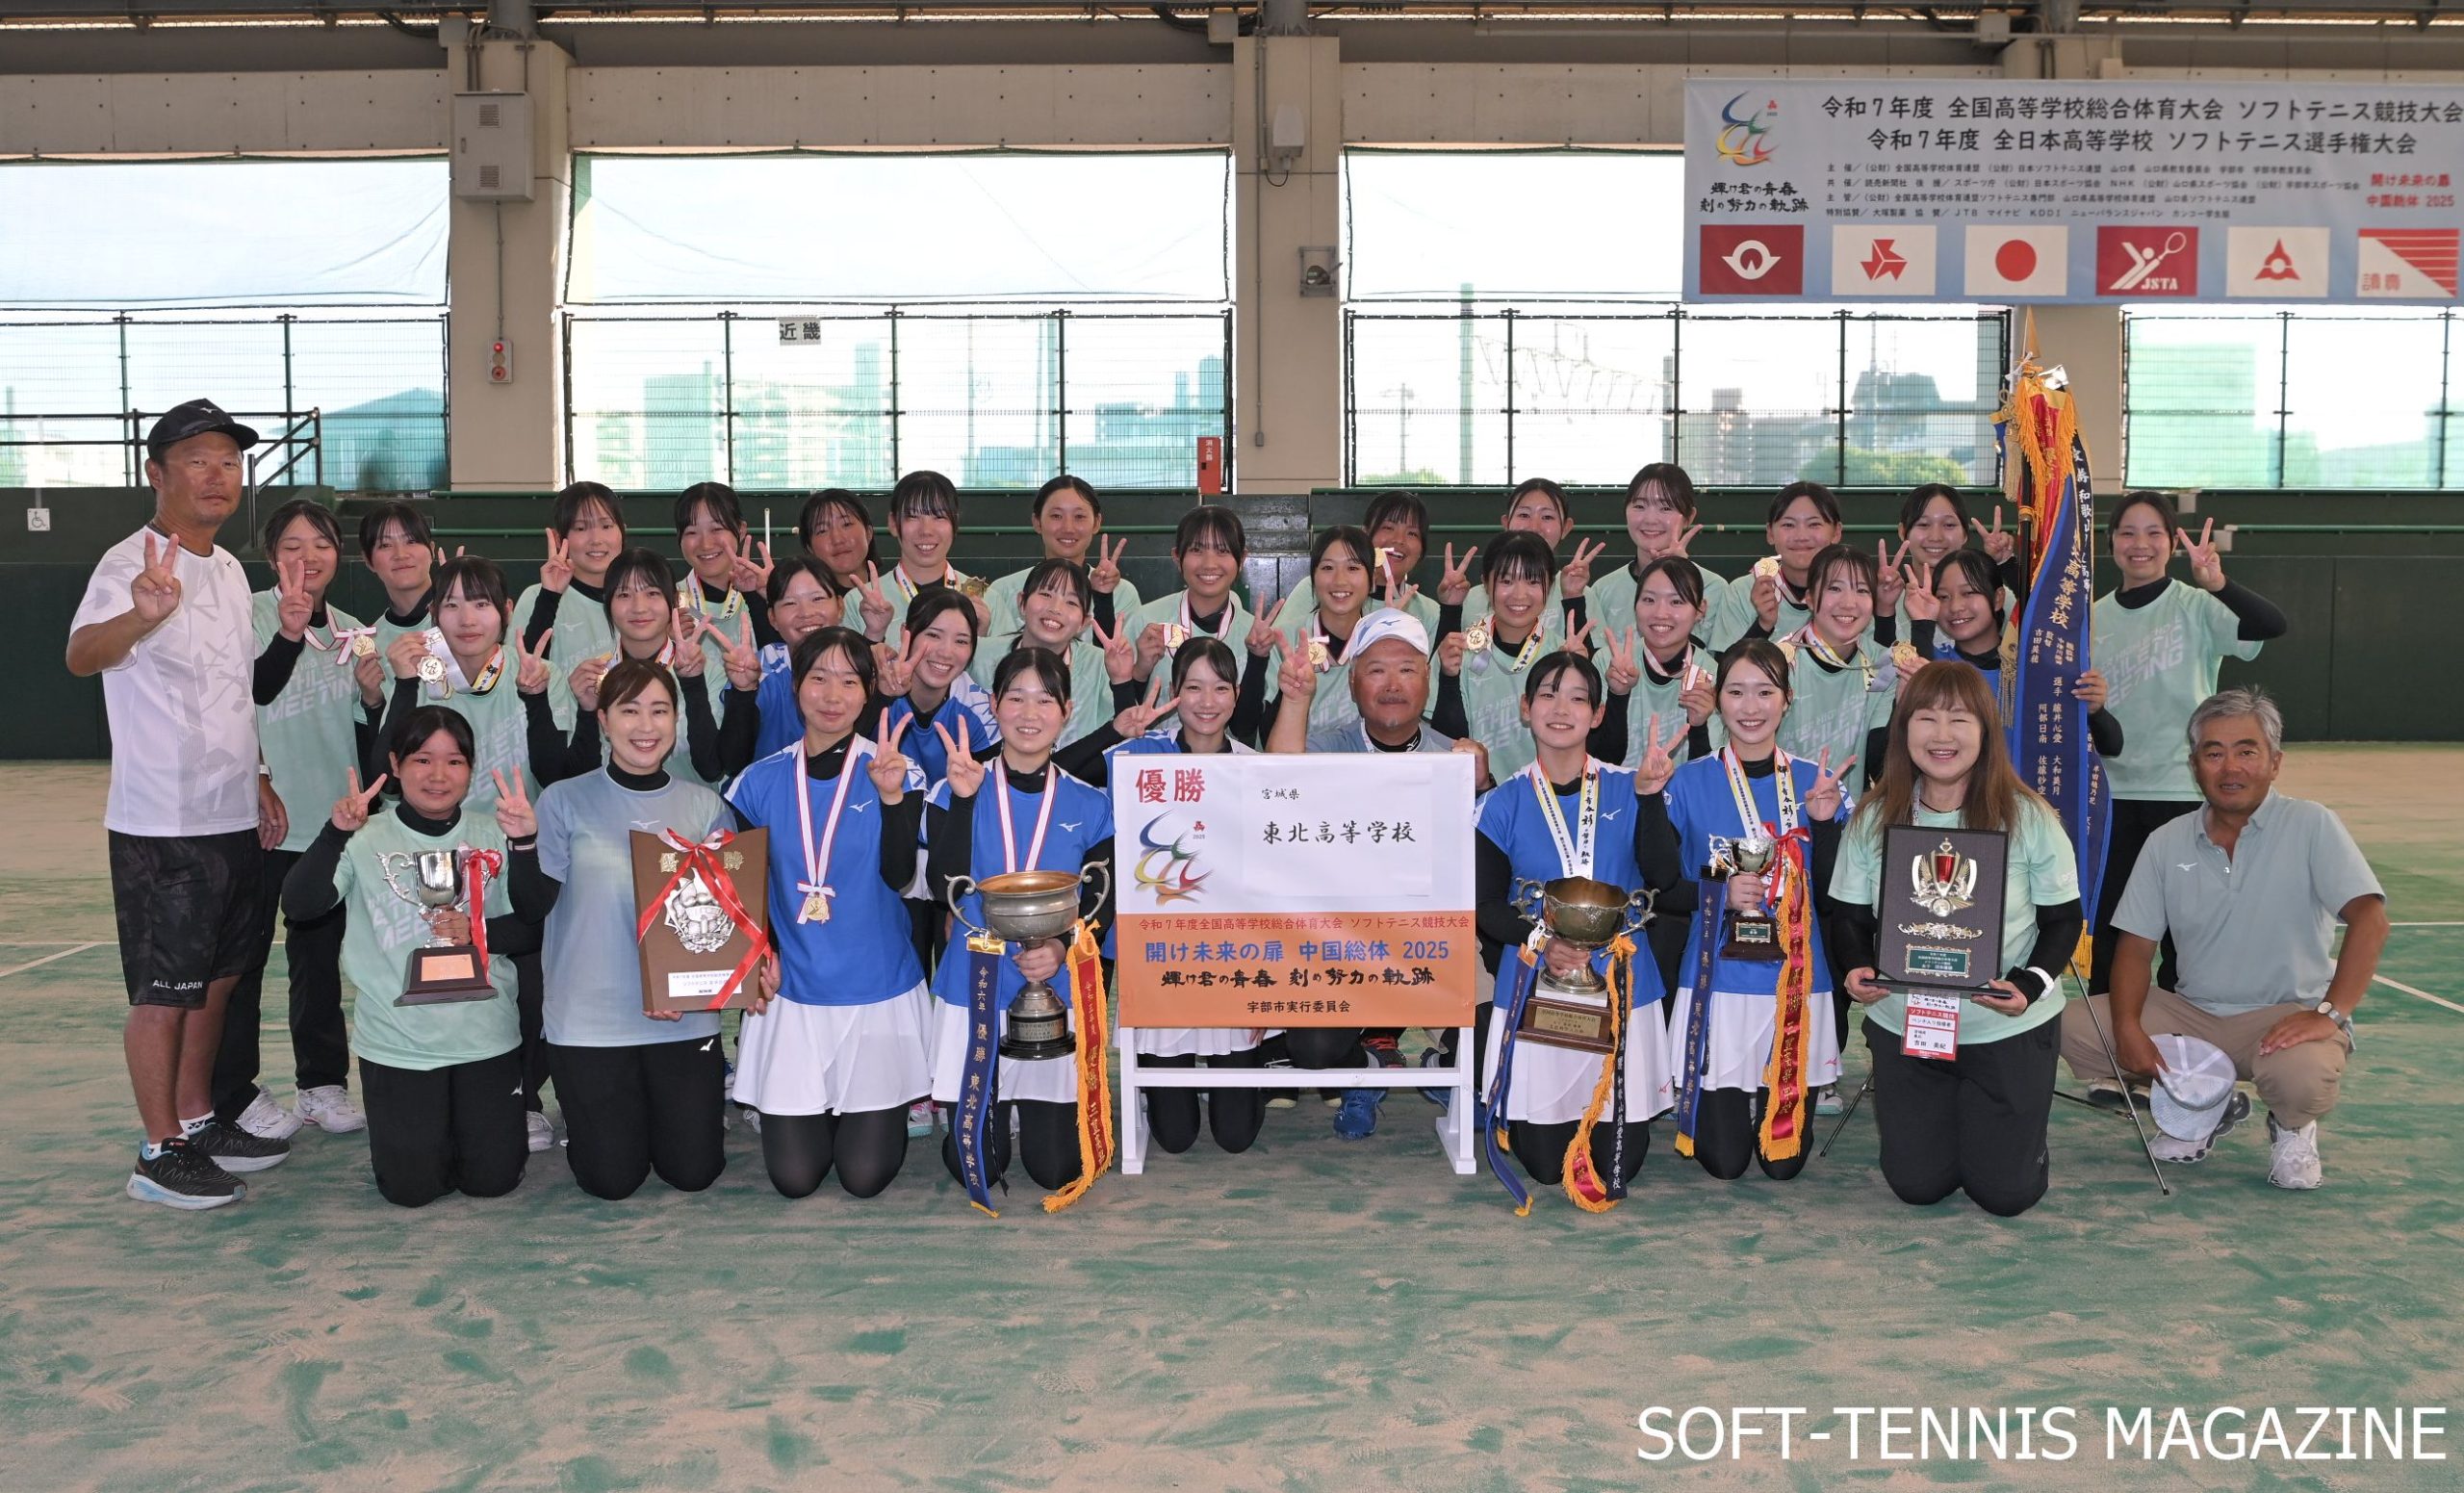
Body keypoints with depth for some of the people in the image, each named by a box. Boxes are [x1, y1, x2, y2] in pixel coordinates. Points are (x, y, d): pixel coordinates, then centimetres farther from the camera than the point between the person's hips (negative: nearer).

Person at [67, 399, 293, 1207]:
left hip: (234, 818, 8)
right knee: (164, 989, 1)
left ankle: (199, 1122, 29)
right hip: (161, 824, -8)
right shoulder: (132, 563, -15)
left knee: (215, 978, 16)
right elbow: (82, 654, -36)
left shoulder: (229, 571, 12)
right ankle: (161, 1154, 11)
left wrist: (258, 782, 17)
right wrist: (140, 616, -56)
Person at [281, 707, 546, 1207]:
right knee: (413, 1187, 3)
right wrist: (336, 832, -29)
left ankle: (471, 1123, 37)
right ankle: (414, 1130, 35)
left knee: (492, 1180, 6)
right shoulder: (367, 840, -6)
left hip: (486, 1036, 1)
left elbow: (536, 926, -2)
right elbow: (298, 905, -18)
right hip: (397, 1042, -1)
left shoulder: (493, 837, 0)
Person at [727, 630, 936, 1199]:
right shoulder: (760, 781, 1)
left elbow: (899, 876, -14)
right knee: (793, 1177, 0)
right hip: (792, 990, 2)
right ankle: (815, 1116, 32)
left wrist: (892, 796, -27)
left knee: (865, 1174, 0)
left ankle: (877, 1113, 32)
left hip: (879, 991, -1)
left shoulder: (893, 772, -4)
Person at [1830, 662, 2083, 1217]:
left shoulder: (2029, 817, -11)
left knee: (2005, 1192, 4)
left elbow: (2064, 919, -4)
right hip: (1902, 1025, 2)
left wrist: (2032, 982, -23)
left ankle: (2013, 1125, 38)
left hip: (2009, 1030, -2)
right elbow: (1852, 917, 3)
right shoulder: (1873, 818, -4)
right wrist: (1857, 968, -19)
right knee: (1916, 1185, 7)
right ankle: (1941, 1114, 40)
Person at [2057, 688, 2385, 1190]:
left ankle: (2292, 1127, 4)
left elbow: (2370, 920, -17)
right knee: (2074, 1028, -15)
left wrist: (2330, 1014, -28)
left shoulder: (2311, 825, -8)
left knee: (2301, 1078, -38)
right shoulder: (2166, 843, 4)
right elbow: (2136, 943, 3)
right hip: (2191, 1013, 4)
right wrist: (2129, 1029, -14)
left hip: (2287, 1014, -4)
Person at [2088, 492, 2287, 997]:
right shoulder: (2096, 616, 7)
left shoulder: (2195, 606, -6)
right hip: (2113, 791, 4)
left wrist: (2216, 582, -40)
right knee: (2106, 924, 10)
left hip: (2183, 790, -4)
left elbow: (2271, 625, -26)